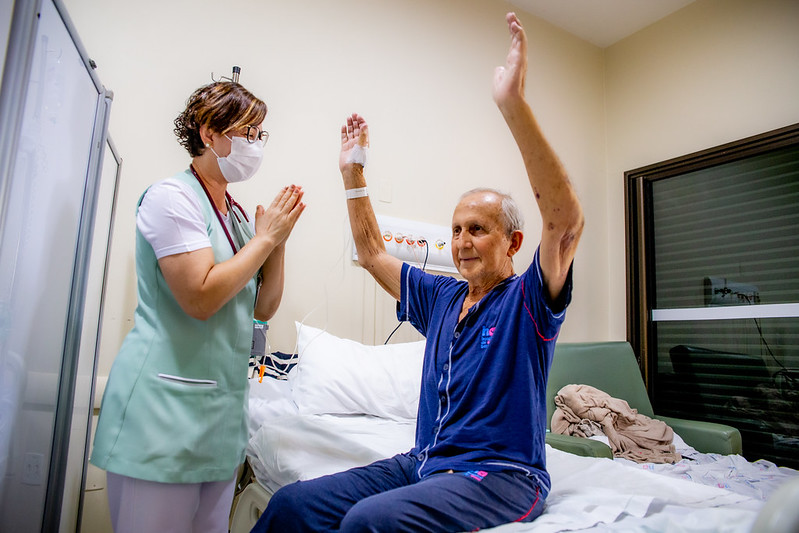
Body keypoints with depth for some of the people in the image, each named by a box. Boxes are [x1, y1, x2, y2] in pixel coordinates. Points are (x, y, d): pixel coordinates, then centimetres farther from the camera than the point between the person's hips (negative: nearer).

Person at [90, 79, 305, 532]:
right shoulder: (172, 197, -10)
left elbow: (263, 308, 10)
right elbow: (200, 297, -22)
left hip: (222, 410, 8)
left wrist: (279, 240, -2)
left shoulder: (237, 214, 12)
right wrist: (264, 239, -12)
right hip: (166, 405, -7)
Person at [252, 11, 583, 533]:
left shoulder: (528, 300, -7)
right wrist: (354, 173, 14)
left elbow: (566, 219, -26)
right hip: (424, 463, 6)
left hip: (499, 476, -6)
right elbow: (373, 254, 19)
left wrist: (514, 104, -34)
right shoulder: (442, 297, 10)